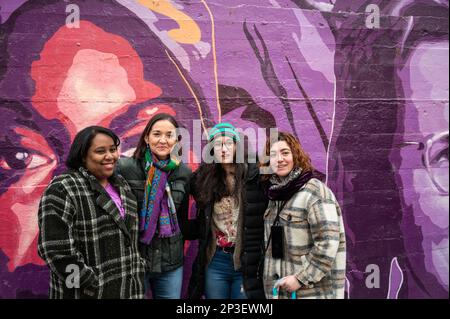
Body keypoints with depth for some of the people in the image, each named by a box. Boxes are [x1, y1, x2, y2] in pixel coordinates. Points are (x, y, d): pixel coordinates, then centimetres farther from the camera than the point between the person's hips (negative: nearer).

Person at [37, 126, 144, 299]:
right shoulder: (62, 190, -15)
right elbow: (57, 251, -21)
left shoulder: (121, 185, 7)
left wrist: (136, 270, 8)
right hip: (88, 293, -6)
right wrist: (95, 286, -18)